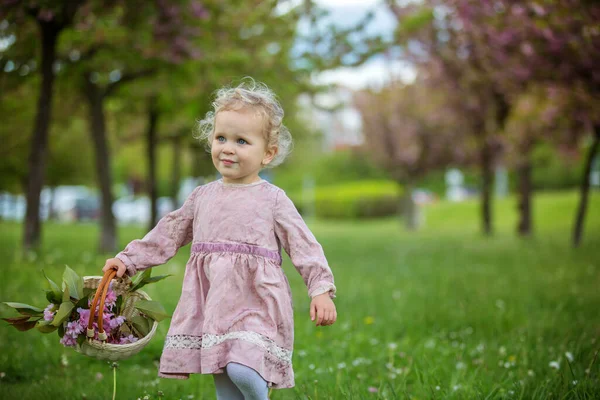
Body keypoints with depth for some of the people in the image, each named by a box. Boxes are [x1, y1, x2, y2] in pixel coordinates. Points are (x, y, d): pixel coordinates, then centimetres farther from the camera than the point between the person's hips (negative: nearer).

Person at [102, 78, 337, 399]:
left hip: (254, 300, -4)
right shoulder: (203, 196, 13)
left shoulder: (272, 199, 0)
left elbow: (303, 245, -2)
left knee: (243, 371, -25)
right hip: (211, 300, 4)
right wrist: (129, 259, 16)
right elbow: (168, 234, 21)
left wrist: (321, 289, -12)